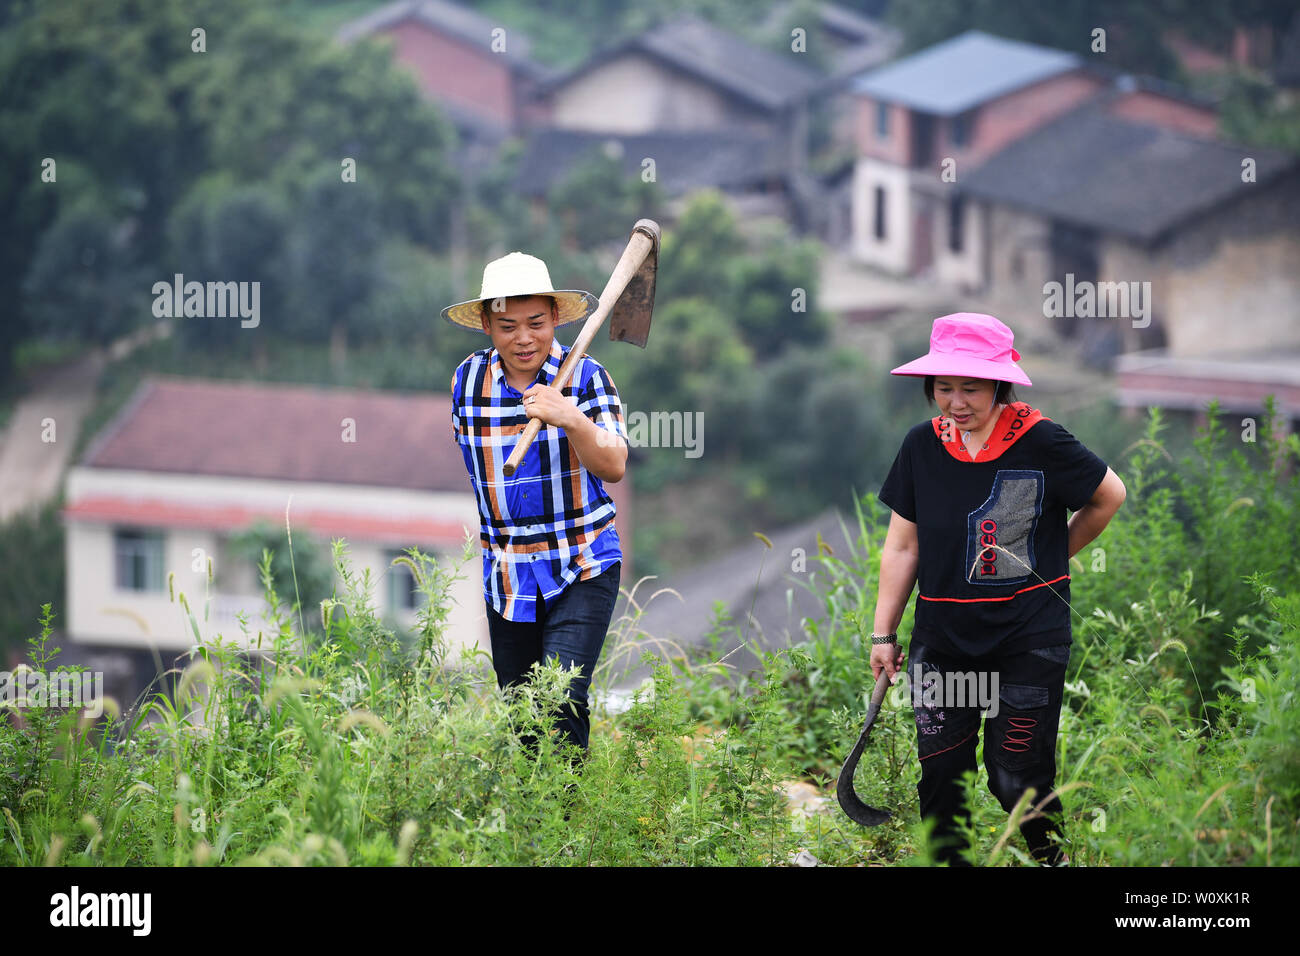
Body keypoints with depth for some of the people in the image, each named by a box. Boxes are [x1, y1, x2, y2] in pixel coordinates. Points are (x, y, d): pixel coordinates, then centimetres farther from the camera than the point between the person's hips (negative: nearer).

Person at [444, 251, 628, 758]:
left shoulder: (585, 375, -8)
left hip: (582, 568, -4)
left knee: (563, 703, -18)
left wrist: (572, 419, -35)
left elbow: (613, 467, -18)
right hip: (506, 572, 4)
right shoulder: (467, 379, 2)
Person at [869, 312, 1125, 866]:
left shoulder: (1038, 441, -11)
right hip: (943, 640, 4)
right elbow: (902, 547, 8)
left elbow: (1109, 495, 5)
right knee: (940, 774, 3)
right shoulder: (923, 446, 0)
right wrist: (883, 633, 9)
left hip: (1029, 640, -3)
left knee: (1016, 779, -3)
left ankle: (1051, 856, 23)